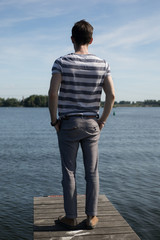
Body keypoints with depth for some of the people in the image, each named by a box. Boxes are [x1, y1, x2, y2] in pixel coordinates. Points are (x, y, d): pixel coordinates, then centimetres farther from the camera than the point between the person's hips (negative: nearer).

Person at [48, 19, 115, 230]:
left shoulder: (62, 62, -6)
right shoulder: (102, 64, 1)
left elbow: (53, 93, -15)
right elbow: (111, 95, -5)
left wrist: (54, 120, -4)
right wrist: (103, 121, 5)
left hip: (68, 124, -2)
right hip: (92, 125, 2)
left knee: (69, 172, 7)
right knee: (92, 172, 10)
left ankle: (71, 217, 17)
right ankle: (91, 217, 20)